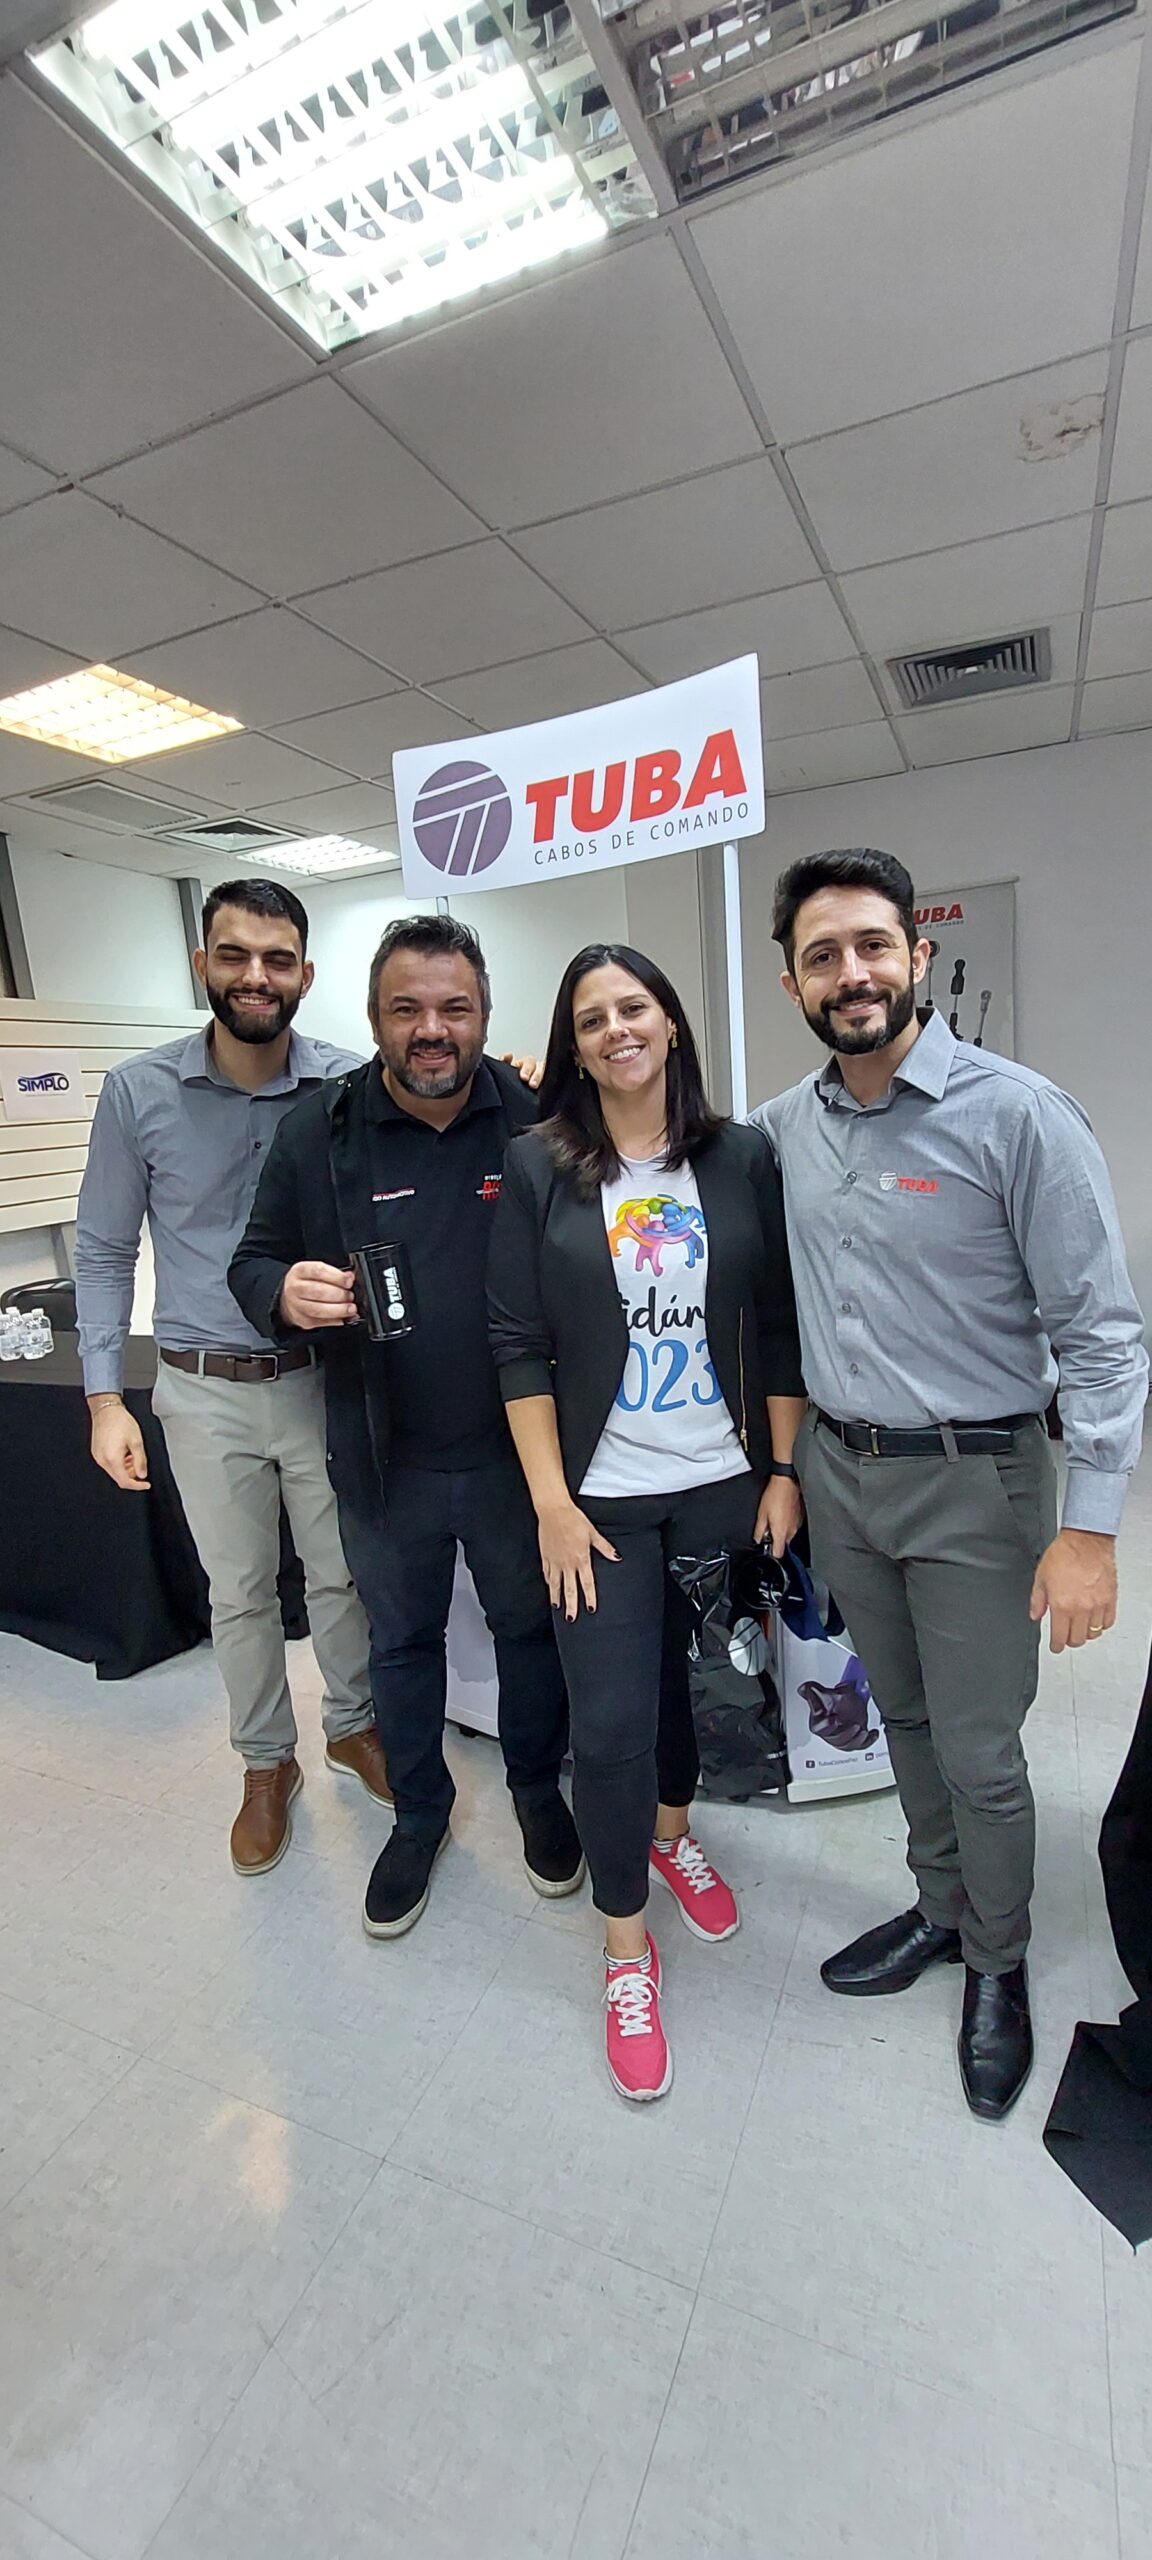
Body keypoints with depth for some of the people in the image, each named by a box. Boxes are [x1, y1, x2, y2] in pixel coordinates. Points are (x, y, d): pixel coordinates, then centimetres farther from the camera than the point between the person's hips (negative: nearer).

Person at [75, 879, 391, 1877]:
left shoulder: (351, 1086, -7)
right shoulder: (139, 1093, -5)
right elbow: (104, 1252, 2)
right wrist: (105, 1396, -3)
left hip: (324, 1378, 0)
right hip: (203, 1392, 1)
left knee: (342, 1574, 15)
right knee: (239, 1591, 16)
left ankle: (352, 1726, 42)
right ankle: (267, 1764, 38)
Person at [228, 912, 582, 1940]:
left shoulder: (537, 1120, -9)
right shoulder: (319, 1131, -6)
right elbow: (254, 1259, 1)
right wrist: (285, 1291, -24)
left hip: (514, 1450, 0)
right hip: (384, 1459, 1)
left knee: (530, 1625, 20)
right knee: (401, 1638, 21)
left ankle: (537, 1788, 48)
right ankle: (420, 1811, 47)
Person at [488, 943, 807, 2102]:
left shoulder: (743, 1159, -1)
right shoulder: (539, 1166, -6)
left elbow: (780, 1329, 2)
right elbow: (520, 1345, -6)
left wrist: (784, 1472, 0)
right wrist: (552, 1502, -9)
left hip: (724, 1483, 2)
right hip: (603, 1496, -2)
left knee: (697, 1679, 18)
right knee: (610, 1723, 2)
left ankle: (672, 1831, 51)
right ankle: (626, 1946, 29)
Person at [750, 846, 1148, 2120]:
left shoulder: (1017, 1112, -15)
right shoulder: (784, 1126, 1)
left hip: (972, 1484, -4)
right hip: (837, 1472, 5)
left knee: (979, 1752, 9)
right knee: (905, 1720, 21)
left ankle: (997, 1966, 38)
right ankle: (941, 1907, 46)